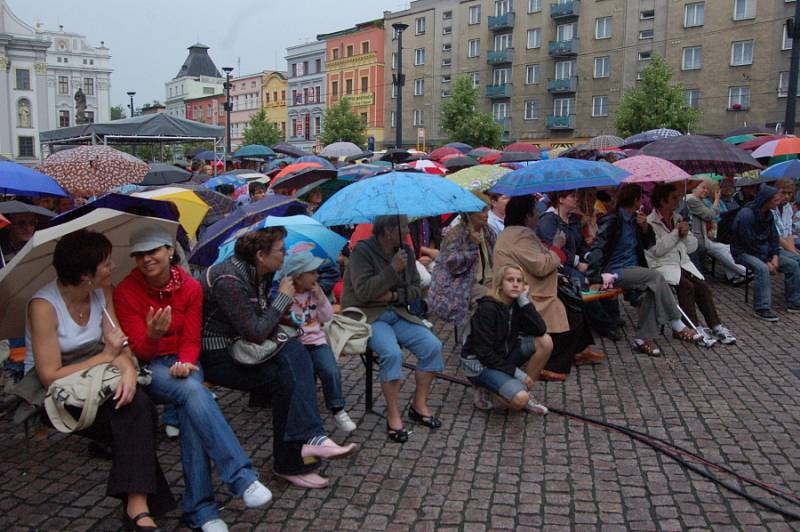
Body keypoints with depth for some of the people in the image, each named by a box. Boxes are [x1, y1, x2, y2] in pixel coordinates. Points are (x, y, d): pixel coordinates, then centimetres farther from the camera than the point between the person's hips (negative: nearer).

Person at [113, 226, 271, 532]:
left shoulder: (191, 287, -1)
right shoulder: (125, 292, -7)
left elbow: (191, 341, 0)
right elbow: (138, 351, -10)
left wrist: (185, 363, -23)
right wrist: (153, 335, -34)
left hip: (182, 363, 2)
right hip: (147, 368, -2)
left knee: (190, 411, -32)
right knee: (193, 391, -35)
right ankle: (242, 479, -41)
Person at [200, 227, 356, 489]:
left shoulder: (259, 273, 3)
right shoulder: (229, 280, -24)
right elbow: (255, 333, -25)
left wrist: (281, 311, -3)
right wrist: (283, 298, -16)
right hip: (216, 356, -8)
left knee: (294, 351, -20)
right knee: (285, 378, -22)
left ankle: (308, 439, -27)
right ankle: (290, 462, -12)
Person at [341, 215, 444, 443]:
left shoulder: (406, 251, 7)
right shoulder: (362, 251, -12)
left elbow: (416, 289, 8)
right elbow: (363, 292, -22)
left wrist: (394, 295, -11)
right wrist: (393, 269, -23)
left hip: (398, 313, 6)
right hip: (367, 316, -6)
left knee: (432, 346, -14)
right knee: (392, 353, -32)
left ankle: (419, 405, 2)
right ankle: (393, 416, -17)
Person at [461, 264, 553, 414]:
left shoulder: (517, 305, -2)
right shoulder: (487, 308, -22)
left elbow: (540, 330, -17)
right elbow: (484, 352, -23)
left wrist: (524, 300, -19)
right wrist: (516, 372, -21)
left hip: (503, 356, 7)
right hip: (479, 362, -7)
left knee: (545, 342, -11)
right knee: (520, 400, -28)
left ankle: (526, 390, 0)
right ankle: (484, 387, 1)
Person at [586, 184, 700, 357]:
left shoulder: (634, 219, 12)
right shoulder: (612, 220, -11)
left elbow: (649, 244, 20)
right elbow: (597, 249, -18)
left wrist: (645, 227, -1)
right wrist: (595, 279, -27)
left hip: (633, 269, 7)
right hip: (615, 271, -7)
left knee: (651, 289, -22)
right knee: (655, 277, -24)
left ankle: (643, 339, -16)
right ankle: (678, 327, -14)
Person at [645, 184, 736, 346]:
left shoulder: (678, 218, 16)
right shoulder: (649, 222, -5)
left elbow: (692, 247, 16)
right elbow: (658, 250, -17)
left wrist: (685, 234, -4)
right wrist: (676, 232, -12)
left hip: (683, 262, 6)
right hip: (662, 265, -6)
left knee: (702, 286, -19)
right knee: (687, 286, -29)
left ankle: (716, 326, -18)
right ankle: (695, 329, -24)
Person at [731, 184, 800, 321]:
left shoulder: (768, 214, 5)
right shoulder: (746, 215, -23)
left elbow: (774, 237, 9)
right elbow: (750, 243, -23)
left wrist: (775, 256, -6)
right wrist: (766, 262, -19)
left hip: (764, 251, 9)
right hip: (744, 252, -9)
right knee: (762, 269, -36)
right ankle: (762, 309, -30)